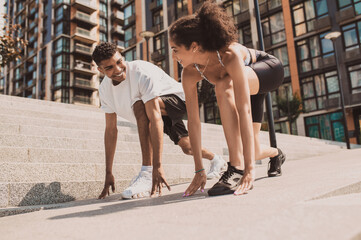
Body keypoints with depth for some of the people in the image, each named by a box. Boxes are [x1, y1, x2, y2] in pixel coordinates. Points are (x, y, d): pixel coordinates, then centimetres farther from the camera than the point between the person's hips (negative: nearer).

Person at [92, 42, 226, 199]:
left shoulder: (142, 72, -36)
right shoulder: (105, 89, -14)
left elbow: (155, 118, -45)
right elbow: (111, 130, -11)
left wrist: (157, 166, -50)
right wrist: (108, 173, -13)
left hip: (177, 99, -7)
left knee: (139, 105, -37)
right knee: (186, 147, 14)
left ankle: (146, 174, -37)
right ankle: (217, 160, 47)